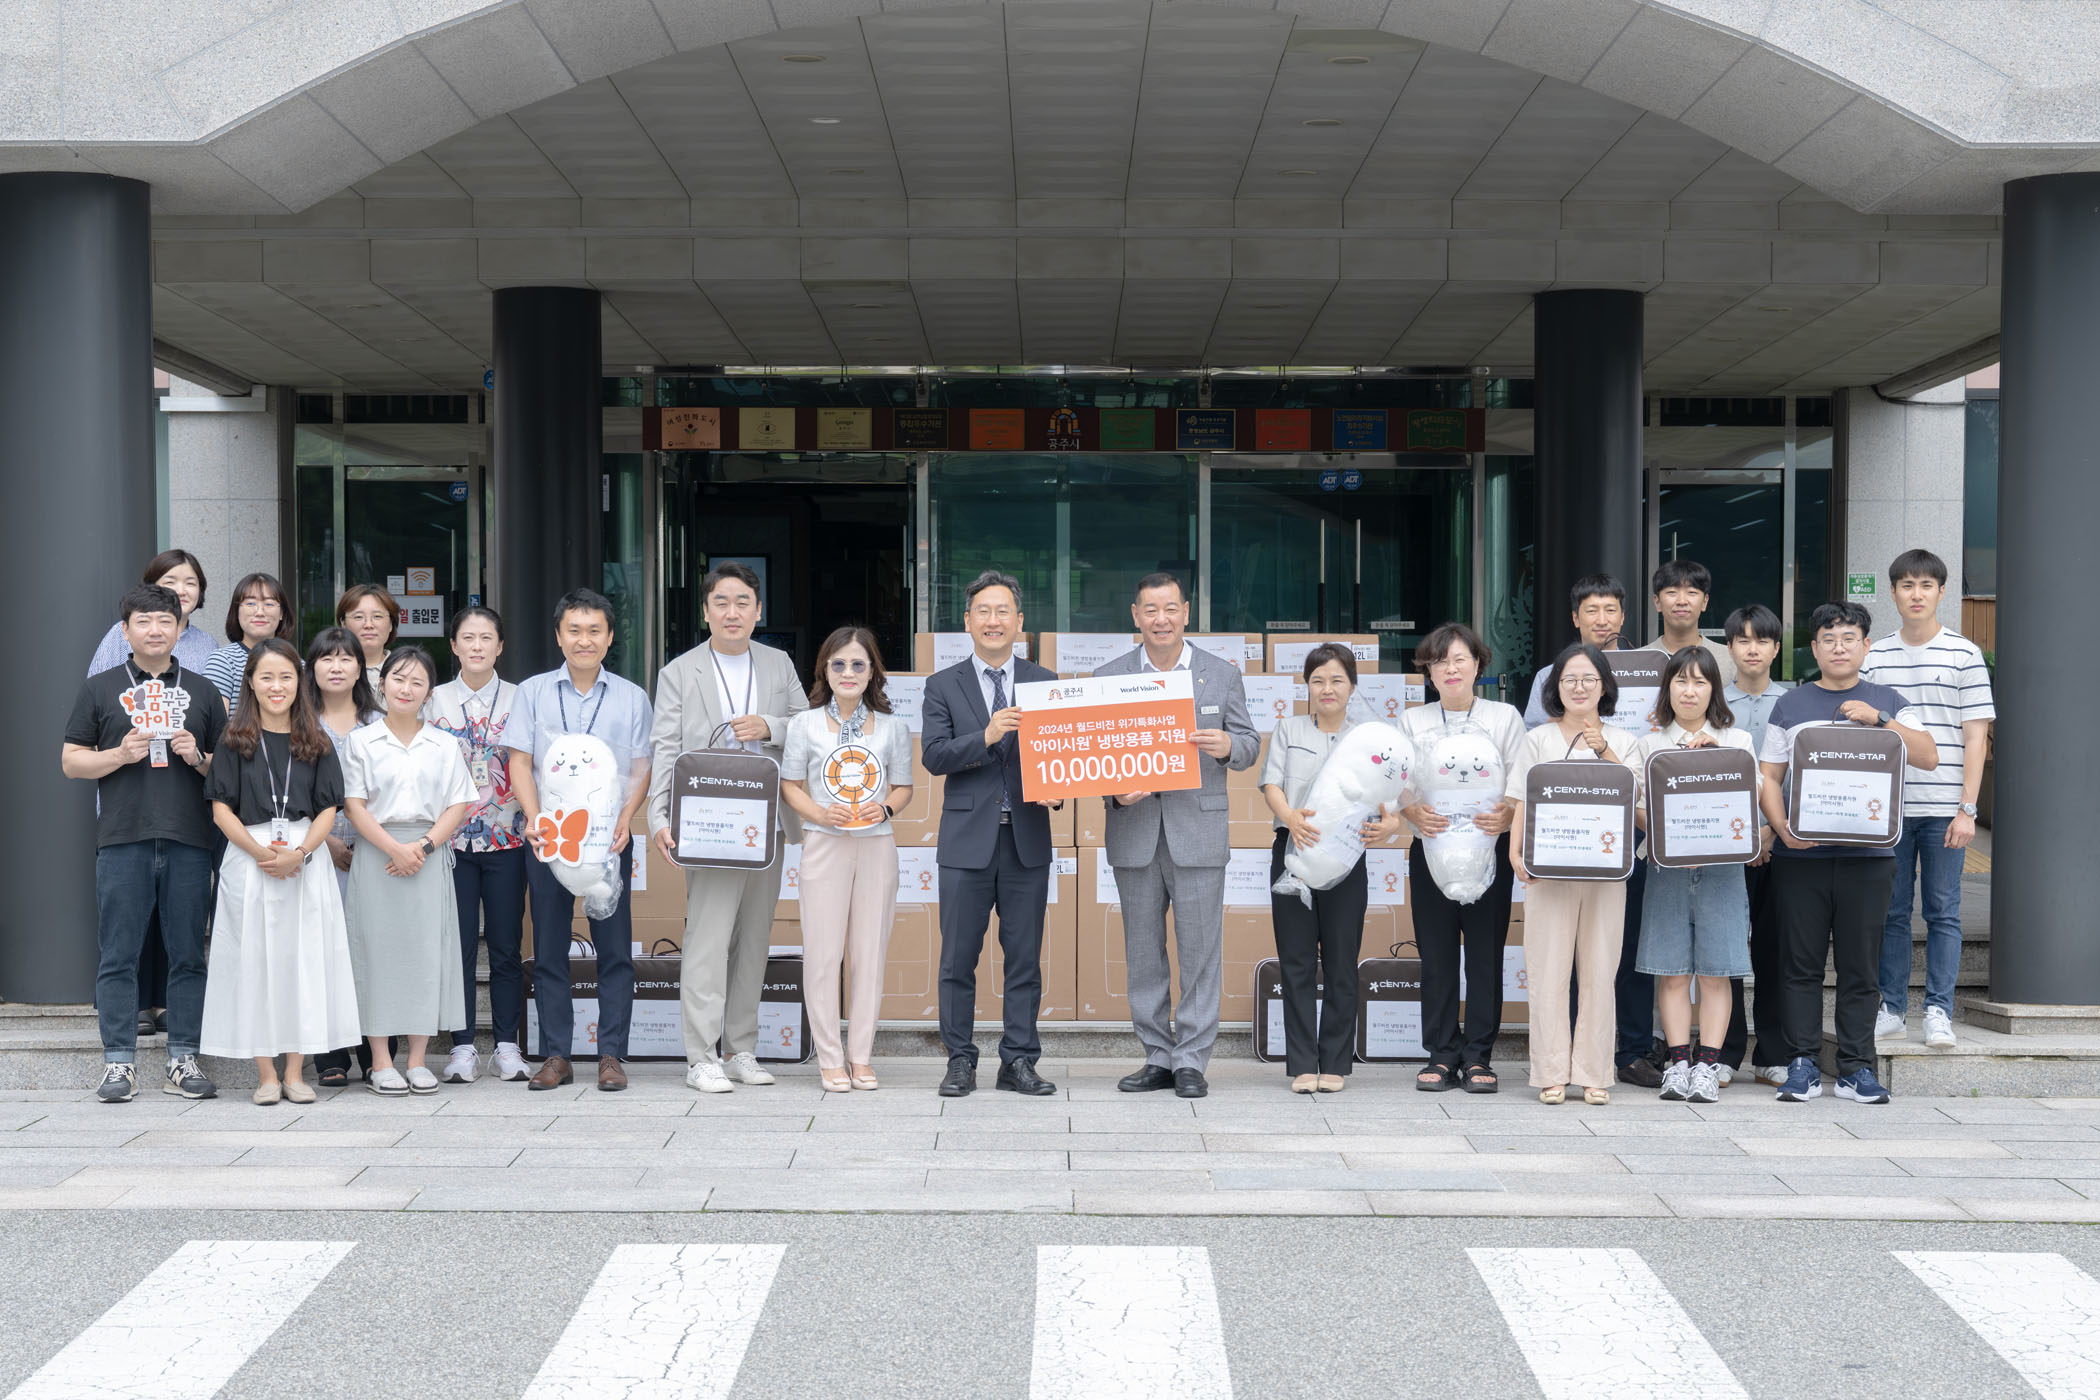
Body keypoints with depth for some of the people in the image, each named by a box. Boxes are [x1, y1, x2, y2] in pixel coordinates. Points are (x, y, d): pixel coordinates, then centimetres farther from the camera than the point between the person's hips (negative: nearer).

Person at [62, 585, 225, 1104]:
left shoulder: (202, 692, 15)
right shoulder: (99, 689, 11)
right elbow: (71, 761, 8)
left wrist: (199, 758, -5)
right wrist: (120, 755, -9)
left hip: (189, 841, 1)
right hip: (122, 839, -1)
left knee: (188, 955, 3)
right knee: (118, 957, -1)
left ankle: (183, 1060, 9)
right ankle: (119, 1063, 5)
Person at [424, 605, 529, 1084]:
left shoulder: (519, 699, 6)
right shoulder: (436, 700, 6)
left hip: (507, 836, 0)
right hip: (451, 836, 0)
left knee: (506, 944, 3)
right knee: (458, 943, 0)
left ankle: (508, 1046, 10)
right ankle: (463, 1048, 8)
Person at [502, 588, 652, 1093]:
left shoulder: (632, 697, 8)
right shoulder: (533, 692, 8)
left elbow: (641, 768, 7)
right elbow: (520, 762, 4)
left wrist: (624, 819, -11)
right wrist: (535, 820, -11)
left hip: (609, 838, 0)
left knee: (614, 947, -1)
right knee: (549, 947, 3)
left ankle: (611, 1055, 6)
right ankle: (555, 1055, 10)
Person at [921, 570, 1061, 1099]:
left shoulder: (1045, 682, 9)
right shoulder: (943, 686, 5)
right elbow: (933, 756, -6)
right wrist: (986, 736, -20)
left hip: (1028, 839, 1)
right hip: (967, 838, -1)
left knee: (1024, 956, 4)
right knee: (958, 958, 3)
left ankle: (1019, 1062, 12)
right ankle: (960, 1061, 13)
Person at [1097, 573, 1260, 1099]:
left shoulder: (1222, 675, 6)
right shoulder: (1108, 678, 6)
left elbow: (1250, 744, 5)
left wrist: (1227, 745, -17)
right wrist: (1115, 792, -12)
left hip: (1198, 832, -1)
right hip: (1134, 833, 2)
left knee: (1200, 952, -1)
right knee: (1143, 955, 8)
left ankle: (1191, 1062, 7)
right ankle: (1158, 1057, 18)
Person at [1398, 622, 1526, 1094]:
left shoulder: (1504, 717, 7)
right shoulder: (1412, 721, 10)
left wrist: (1507, 815, -19)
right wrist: (1415, 813, -17)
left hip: (1490, 847, -1)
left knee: (1486, 952, -1)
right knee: (1436, 954, 1)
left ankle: (1478, 1056, 7)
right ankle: (1442, 1055, 9)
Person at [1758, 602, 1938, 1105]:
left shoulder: (1887, 702, 11)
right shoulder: (1791, 705, 11)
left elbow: (1929, 757, 0)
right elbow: (1770, 776, 8)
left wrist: (1879, 720, -12)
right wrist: (1781, 826, -9)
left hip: (1868, 852, 0)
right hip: (1801, 853, 0)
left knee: (1861, 965, 2)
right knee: (1801, 964, 1)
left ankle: (1856, 1068, 9)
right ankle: (1802, 1065, 7)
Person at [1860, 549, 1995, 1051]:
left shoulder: (1965, 655, 1)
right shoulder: (1874, 657, 8)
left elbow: (1976, 737, -1)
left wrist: (1966, 809, -6)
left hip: (1943, 807, -2)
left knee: (1943, 911, 2)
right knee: (1891, 911, 6)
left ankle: (1939, 1013, 8)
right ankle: (1892, 1009, 15)